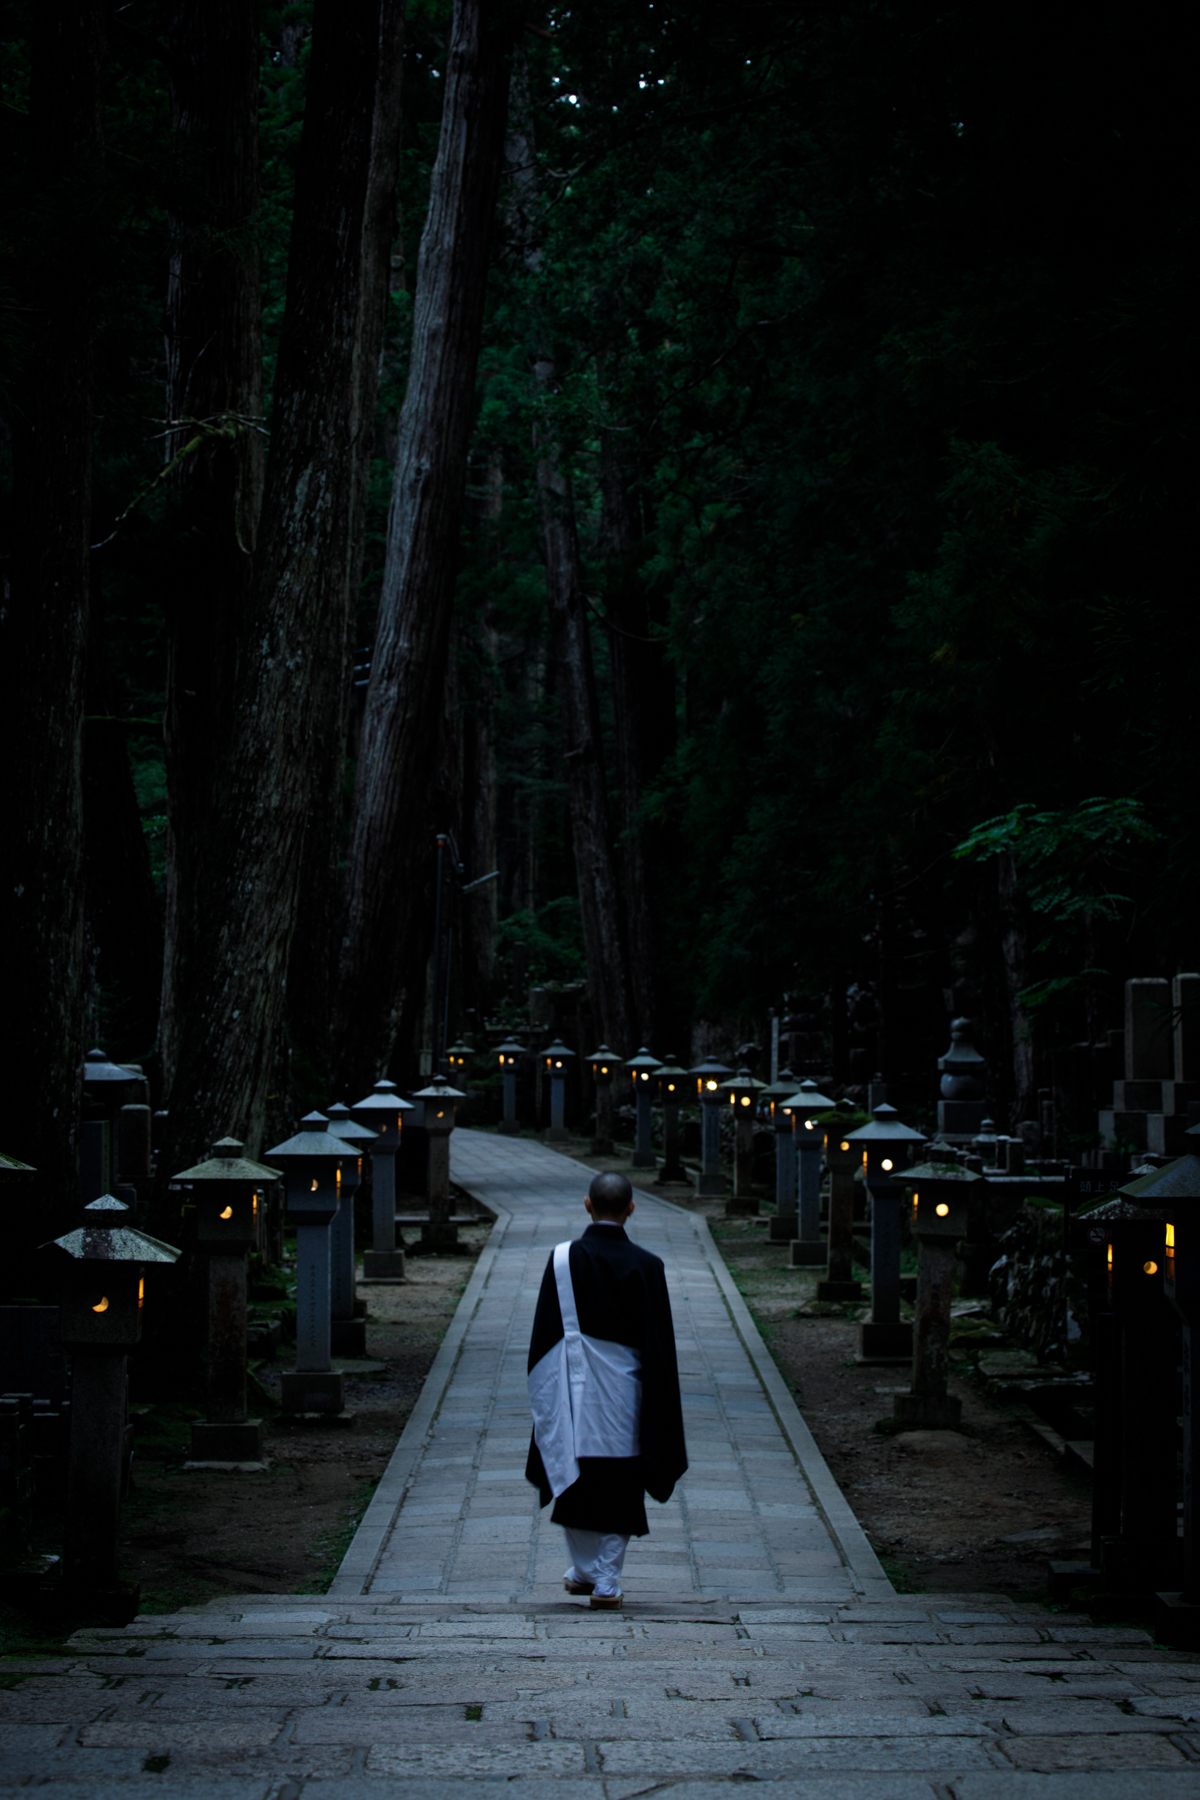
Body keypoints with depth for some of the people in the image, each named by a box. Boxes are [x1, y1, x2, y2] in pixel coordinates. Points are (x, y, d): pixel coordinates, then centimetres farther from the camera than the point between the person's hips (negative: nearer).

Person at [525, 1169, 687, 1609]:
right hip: (624, 1393, -1)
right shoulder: (646, 1266, -8)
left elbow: (543, 1334, -3)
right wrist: (658, 1405, 3)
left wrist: (543, 1391, 7)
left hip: (574, 1392, 1)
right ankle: (606, 1582, 6)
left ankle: (583, 1571, 21)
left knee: (575, 1483, 15)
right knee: (620, 1488, 8)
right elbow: (660, 1343, -5)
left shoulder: (562, 1259, -7)